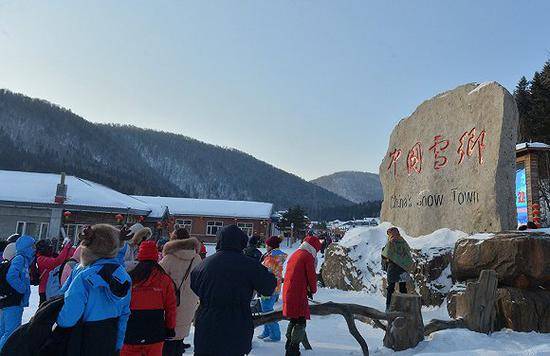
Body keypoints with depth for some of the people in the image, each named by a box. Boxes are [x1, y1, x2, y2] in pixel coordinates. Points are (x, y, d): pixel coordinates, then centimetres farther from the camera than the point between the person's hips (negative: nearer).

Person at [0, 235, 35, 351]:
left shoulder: (24, 259, 14)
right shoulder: (20, 258, -14)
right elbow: (11, 277, -26)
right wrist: (23, 288, -17)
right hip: (14, 303, -10)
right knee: (12, 333, -6)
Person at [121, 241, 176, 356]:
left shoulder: (129, 278, -8)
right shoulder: (165, 279, -6)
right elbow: (171, 307, -2)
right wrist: (170, 327, 10)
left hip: (131, 332, 0)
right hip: (156, 333, 1)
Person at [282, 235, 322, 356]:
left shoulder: (294, 254, 18)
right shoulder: (308, 256, -8)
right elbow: (312, 276, -8)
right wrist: (313, 290, 10)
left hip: (288, 292, 9)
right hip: (299, 294, -9)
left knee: (293, 319, 21)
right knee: (300, 322, -3)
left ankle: (289, 345, 29)